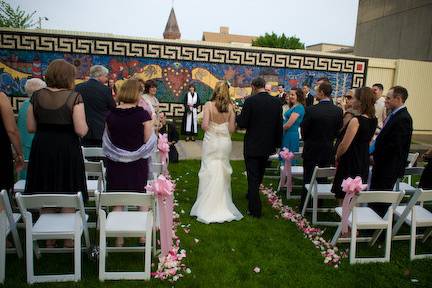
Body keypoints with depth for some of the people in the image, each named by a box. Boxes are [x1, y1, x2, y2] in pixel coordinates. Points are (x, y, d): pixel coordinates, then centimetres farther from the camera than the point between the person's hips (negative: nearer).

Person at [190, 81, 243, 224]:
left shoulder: (209, 105, -12)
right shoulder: (230, 107, -4)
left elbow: (205, 126, -16)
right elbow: (232, 129, -3)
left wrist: (202, 122, 6)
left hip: (211, 141, -2)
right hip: (225, 142, 3)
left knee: (209, 173, 5)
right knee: (223, 172, 15)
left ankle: (207, 208, 12)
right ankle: (222, 205, 25)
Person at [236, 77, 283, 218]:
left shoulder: (250, 101, -16)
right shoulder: (277, 101, -2)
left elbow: (242, 124, -15)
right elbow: (279, 125, 1)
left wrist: (237, 116, 6)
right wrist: (277, 143, 11)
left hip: (252, 145, -5)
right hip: (268, 145, 5)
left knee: (253, 176, 4)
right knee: (259, 174, 24)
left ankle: (255, 209, 7)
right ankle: (252, 195, 46)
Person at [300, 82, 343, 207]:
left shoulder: (311, 110, -18)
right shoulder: (338, 110, -8)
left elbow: (304, 130, -9)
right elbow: (338, 131, 0)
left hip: (311, 150, -3)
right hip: (328, 150, 3)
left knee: (308, 179, 9)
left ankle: (305, 206, 18)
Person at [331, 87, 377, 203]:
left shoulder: (356, 120, -20)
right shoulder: (373, 120, 4)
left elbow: (344, 145, -20)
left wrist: (337, 157, -1)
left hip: (350, 165, -8)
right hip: (363, 164, 8)